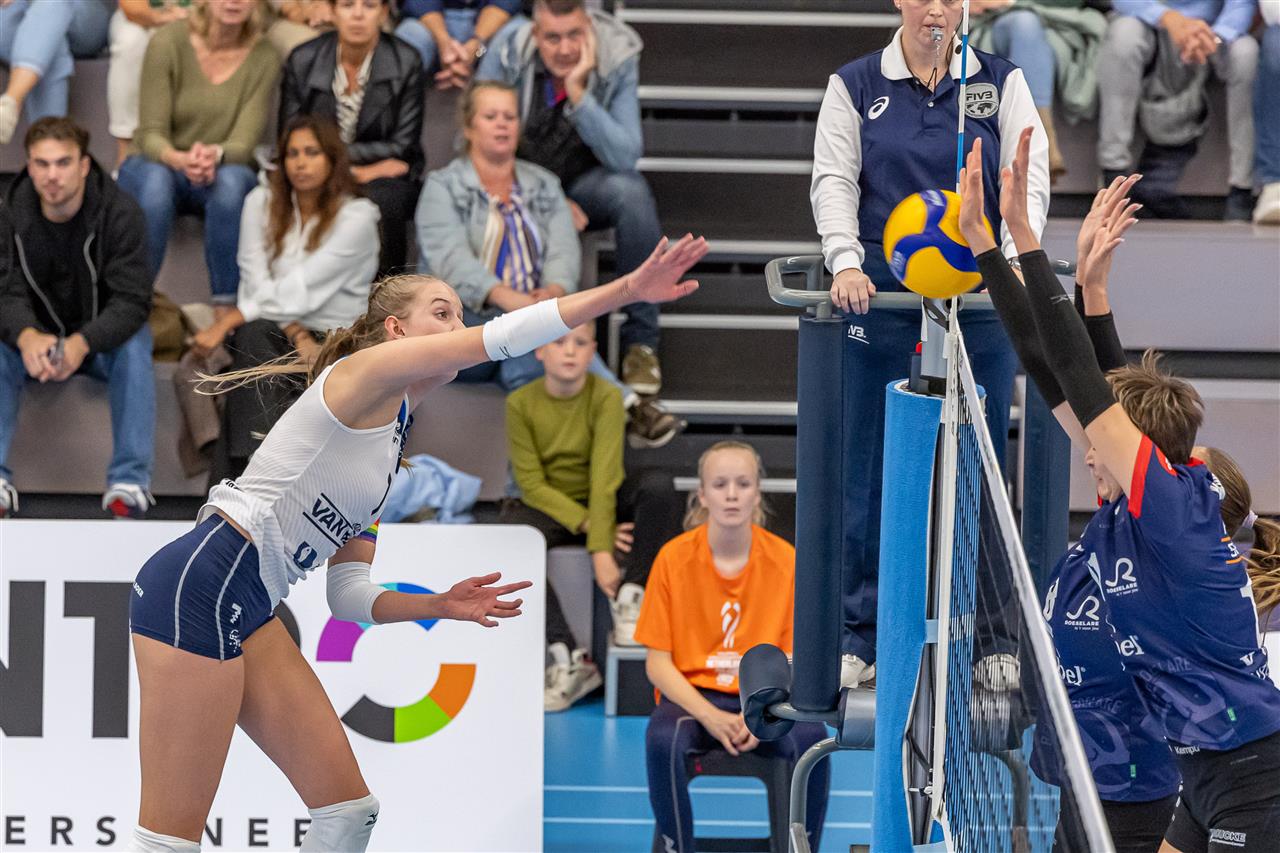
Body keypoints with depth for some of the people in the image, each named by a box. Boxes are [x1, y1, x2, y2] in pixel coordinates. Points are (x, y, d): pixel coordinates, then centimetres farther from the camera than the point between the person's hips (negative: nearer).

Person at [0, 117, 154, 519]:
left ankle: (130, 482, -33)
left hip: (102, 338, -1)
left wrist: (82, 343, -44)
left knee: (135, 346, -33)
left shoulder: (120, 213, -18)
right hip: (36, 339, 1)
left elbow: (132, 300, -25)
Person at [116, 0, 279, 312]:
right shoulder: (168, 43, -14)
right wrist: (179, 159, -40)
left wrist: (216, 155, -40)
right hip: (158, 163, -1)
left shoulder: (263, 59, -8)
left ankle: (225, 309, -29)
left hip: (222, 173, 1)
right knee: (156, 180, -38)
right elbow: (151, 134, -16)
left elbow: (244, 144, -15)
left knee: (232, 180, -35)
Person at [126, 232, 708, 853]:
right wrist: (629, 290, -20)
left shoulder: (390, 453, 20)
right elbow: (502, 336, -17)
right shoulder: (365, 371, -5)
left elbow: (348, 596, 19)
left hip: (249, 611, 10)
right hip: (201, 585, -10)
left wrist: (438, 607, 4)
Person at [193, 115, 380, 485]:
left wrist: (226, 322, -21)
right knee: (254, 336, -34)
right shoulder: (261, 202, 9)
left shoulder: (357, 216, -5)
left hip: (337, 338, -2)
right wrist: (297, 335, -19)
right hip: (275, 331, 2)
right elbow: (257, 282, -3)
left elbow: (299, 288, -15)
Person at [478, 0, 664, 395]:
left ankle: (641, 340, -22)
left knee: (631, 191, -35)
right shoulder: (507, 52, -16)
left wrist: (578, 94, -35)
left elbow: (625, 156, -25)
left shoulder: (617, 61, -17)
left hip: (584, 184, 0)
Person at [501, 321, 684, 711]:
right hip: (550, 509, 0)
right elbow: (532, 484, -12)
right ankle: (567, 657, -34)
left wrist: (601, 549, -30)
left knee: (658, 485, -30)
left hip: (604, 503, 0)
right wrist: (586, 524, -24)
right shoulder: (521, 404, -9)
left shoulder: (606, 397, -13)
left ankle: (629, 599, -19)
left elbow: (604, 477, -21)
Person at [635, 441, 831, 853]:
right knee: (661, 739, -35)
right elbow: (658, 662, -4)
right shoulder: (674, 557, -5)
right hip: (692, 695, -1)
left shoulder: (785, 561, -3)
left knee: (813, 737, -31)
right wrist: (709, 716, -19)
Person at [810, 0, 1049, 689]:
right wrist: (845, 262, -17)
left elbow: (1029, 177, 0)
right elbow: (834, 179, 0)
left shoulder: (1002, 83, 8)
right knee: (872, 463, 3)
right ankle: (864, 633, 12)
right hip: (881, 297, 0)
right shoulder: (855, 87, 7)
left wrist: (1015, 258, -17)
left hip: (979, 300, 0)